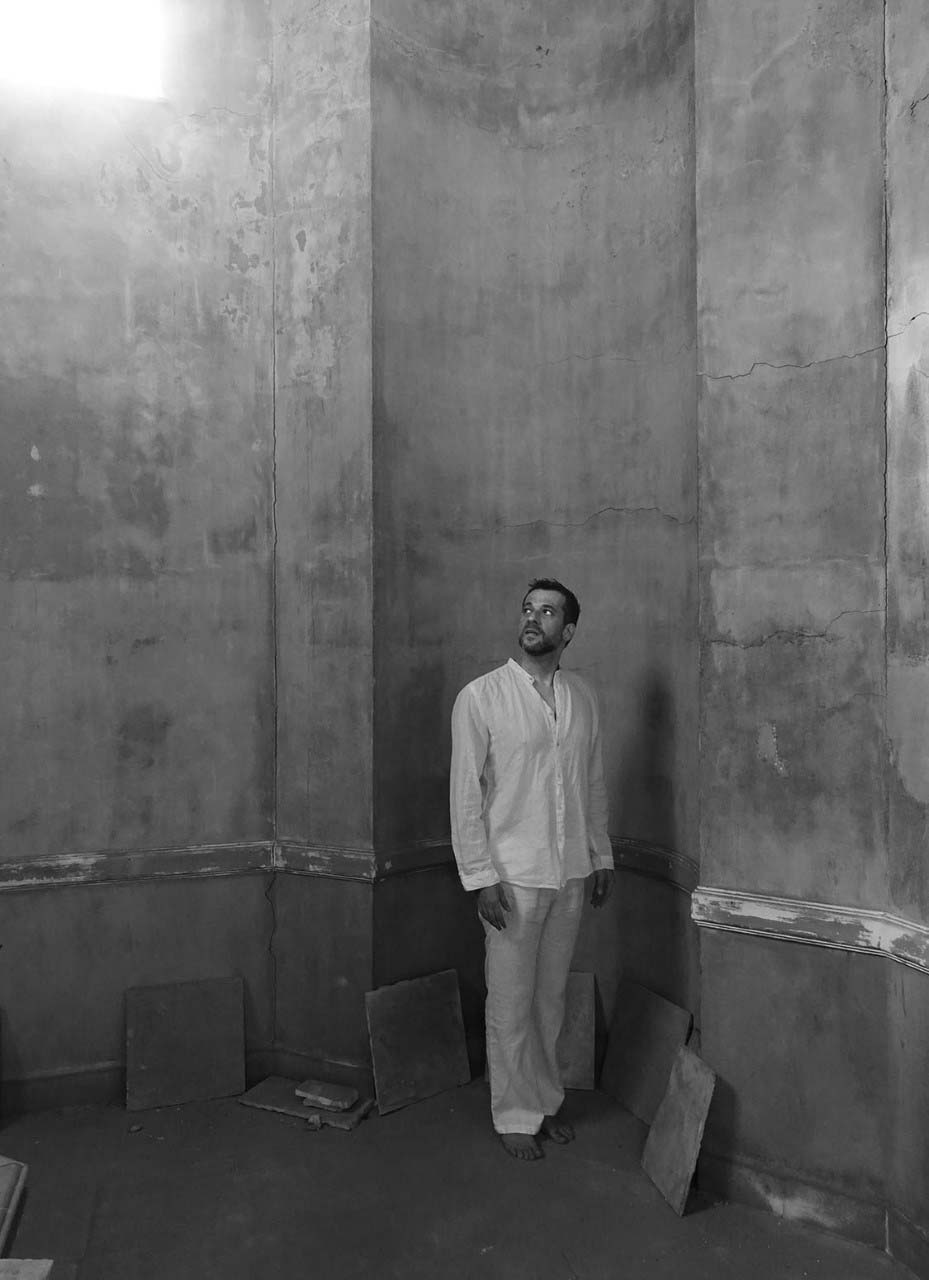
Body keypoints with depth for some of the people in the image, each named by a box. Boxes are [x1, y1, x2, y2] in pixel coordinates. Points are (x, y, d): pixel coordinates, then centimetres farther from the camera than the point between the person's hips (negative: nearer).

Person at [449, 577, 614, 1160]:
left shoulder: (583, 696, 4)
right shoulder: (481, 697, -11)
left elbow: (594, 783, 12)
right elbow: (466, 792, -10)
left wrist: (602, 855, 11)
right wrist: (481, 876, -13)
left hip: (572, 874, 4)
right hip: (514, 876, -4)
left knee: (552, 997, 18)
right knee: (511, 1003, 8)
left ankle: (547, 1100, 36)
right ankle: (516, 1115, 27)